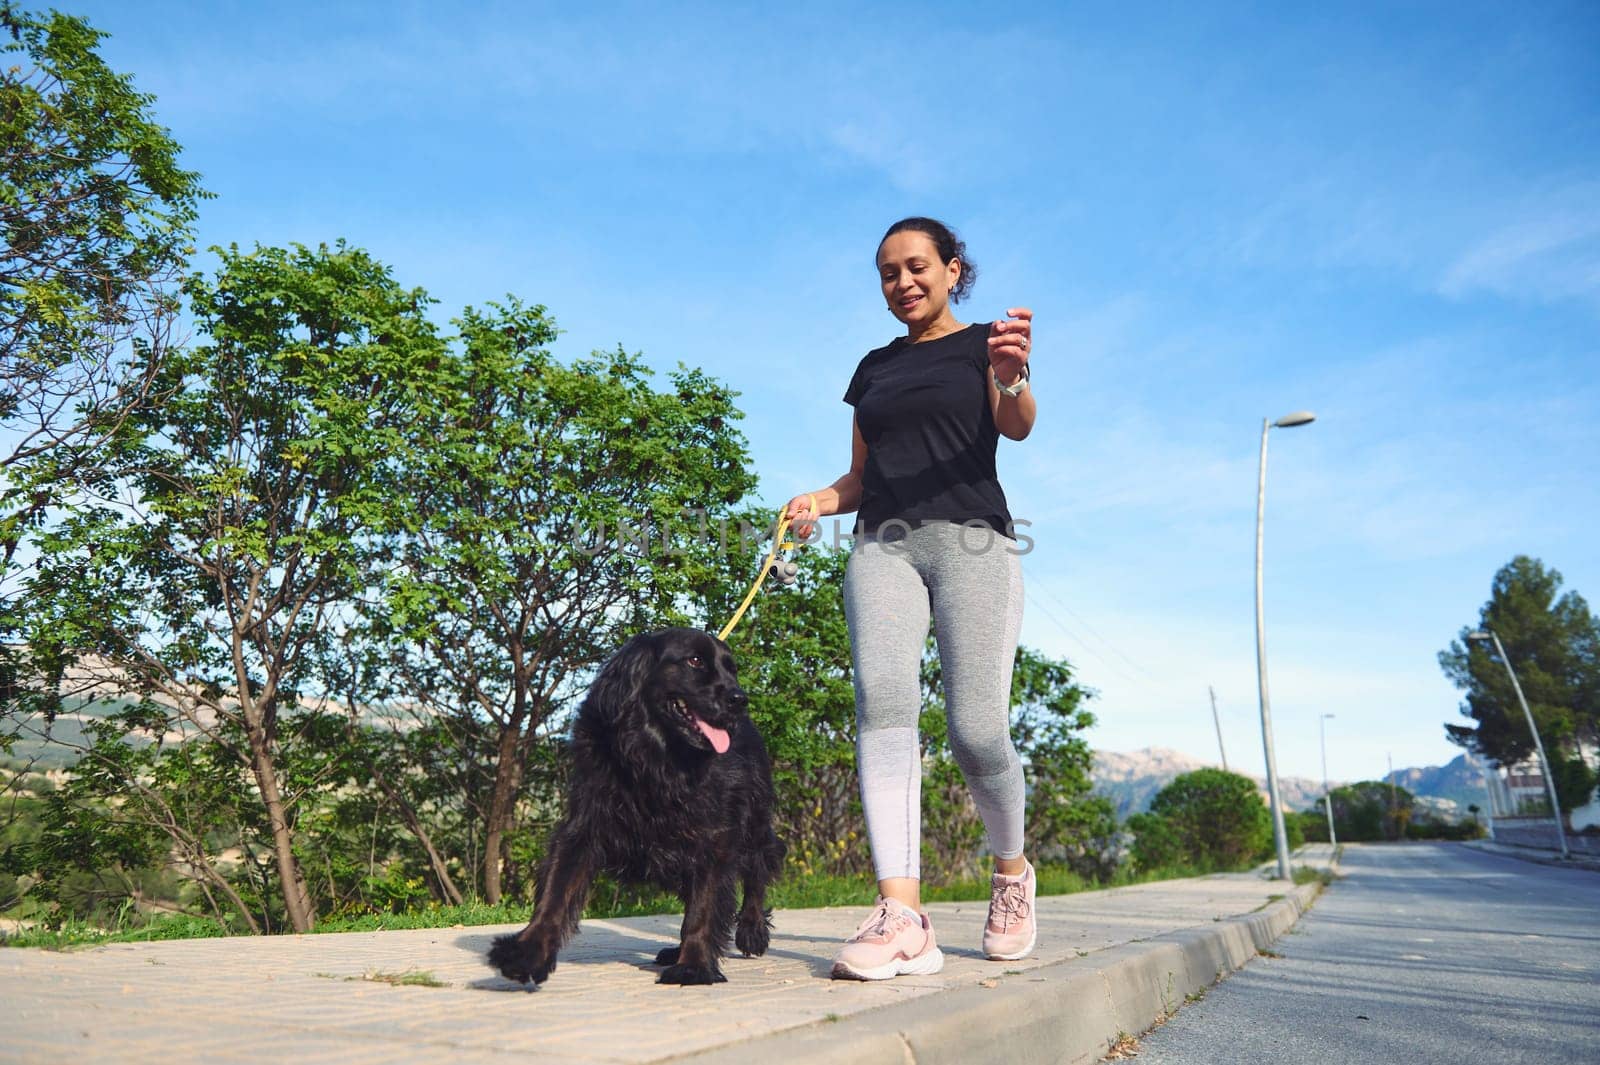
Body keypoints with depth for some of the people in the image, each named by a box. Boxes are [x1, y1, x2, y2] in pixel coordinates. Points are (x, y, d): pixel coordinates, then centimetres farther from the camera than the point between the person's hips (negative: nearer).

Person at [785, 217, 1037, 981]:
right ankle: (901, 918, -25)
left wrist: (1011, 374, -32)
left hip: (969, 539, -3)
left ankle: (1012, 872, 18)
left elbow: (1017, 426, -10)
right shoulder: (874, 368, 23)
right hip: (883, 544, 4)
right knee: (882, 700, -20)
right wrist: (820, 500, 1)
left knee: (978, 730, -12)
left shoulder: (982, 343, 10)